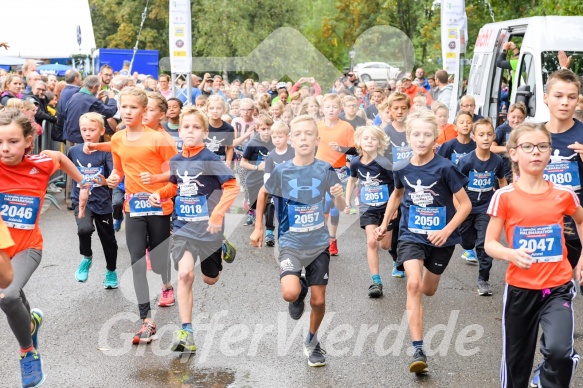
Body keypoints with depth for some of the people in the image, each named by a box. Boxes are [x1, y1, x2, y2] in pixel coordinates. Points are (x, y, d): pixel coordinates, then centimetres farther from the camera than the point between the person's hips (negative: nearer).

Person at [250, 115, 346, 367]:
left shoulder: (325, 170, -7)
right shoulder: (281, 171, -10)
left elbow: (341, 207, 0)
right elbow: (263, 193, 9)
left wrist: (338, 196, -23)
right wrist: (258, 228, 7)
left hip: (319, 244, 2)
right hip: (291, 244, -1)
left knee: (319, 301, 7)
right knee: (290, 294, -24)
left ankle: (312, 341, 36)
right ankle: (300, 290, 15)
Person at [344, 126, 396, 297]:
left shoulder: (383, 164, -22)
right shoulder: (355, 162, -7)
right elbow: (352, 180, 14)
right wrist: (347, 201, 12)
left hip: (387, 207, -2)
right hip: (367, 208, 2)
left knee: (385, 245, 9)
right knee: (371, 242, -14)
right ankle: (376, 282, -9)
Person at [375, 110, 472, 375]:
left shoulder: (445, 168, -18)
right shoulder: (402, 169, -7)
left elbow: (465, 205, -13)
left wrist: (447, 230, -24)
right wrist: (384, 223, 16)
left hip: (440, 239, -1)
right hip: (411, 235, 1)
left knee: (428, 290, 16)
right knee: (413, 285, -20)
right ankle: (418, 350, -20)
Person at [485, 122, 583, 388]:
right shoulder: (505, 196, -8)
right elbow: (490, 243, -5)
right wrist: (512, 254, -25)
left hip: (558, 287, 0)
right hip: (520, 288, 0)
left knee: (559, 350, -20)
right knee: (517, 358, 12)